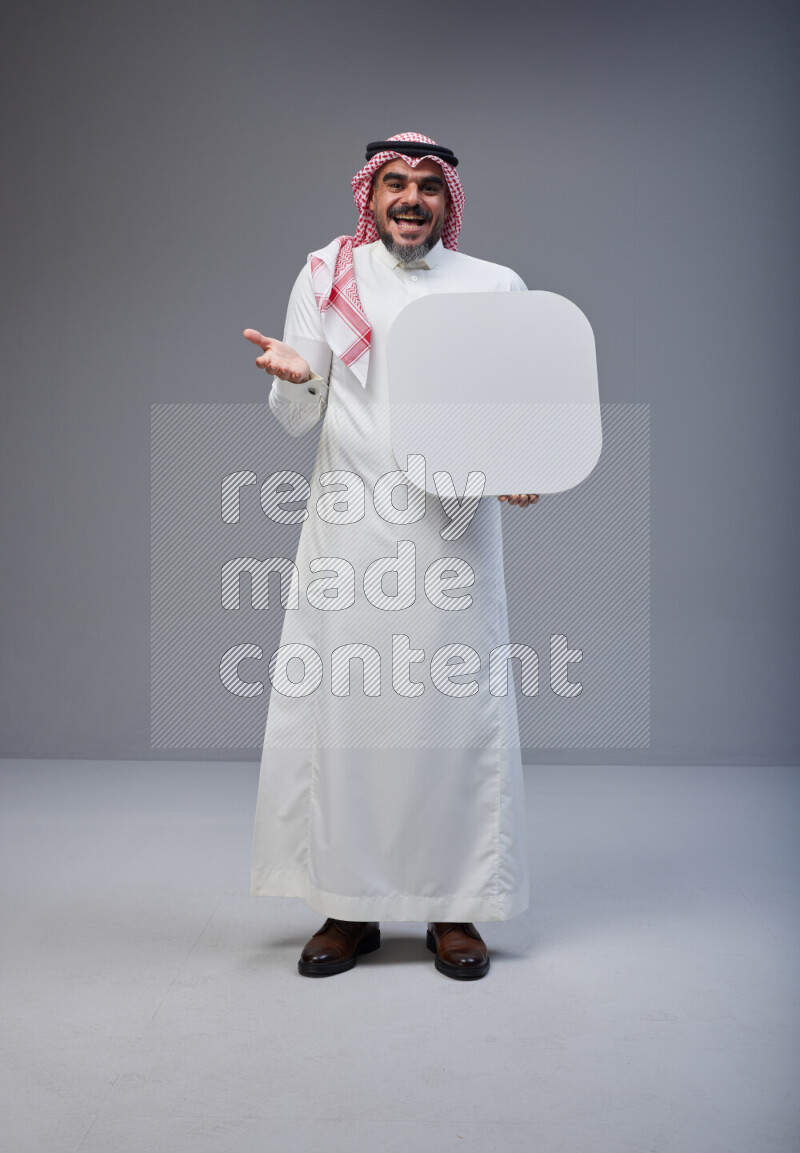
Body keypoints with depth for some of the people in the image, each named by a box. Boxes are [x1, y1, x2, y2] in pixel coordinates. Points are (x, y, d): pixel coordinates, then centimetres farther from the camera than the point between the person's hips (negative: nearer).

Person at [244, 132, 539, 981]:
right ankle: (349, 908, 12)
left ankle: (455, 909, 12)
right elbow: (298, 420, 7)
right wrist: (294, 376, -16)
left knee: (455, 708, -1)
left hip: (454, 525, 0)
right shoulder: (325, 277, 9)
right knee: (340, 704, -1)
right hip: (352, 524, 0)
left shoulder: (497, 288, 10)